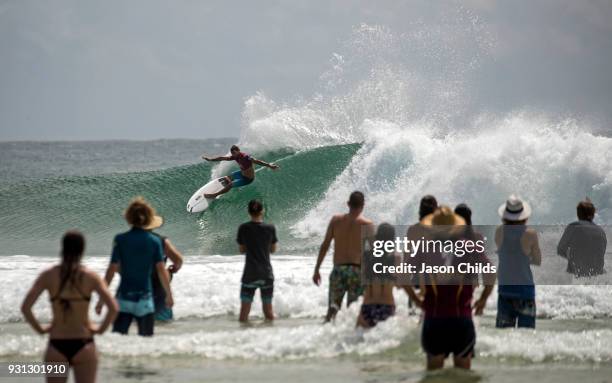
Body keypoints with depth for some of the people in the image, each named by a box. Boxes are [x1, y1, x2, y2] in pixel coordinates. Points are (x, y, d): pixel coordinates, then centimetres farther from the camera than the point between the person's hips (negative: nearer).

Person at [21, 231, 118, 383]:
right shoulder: (90, 276, -5)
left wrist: (39, 328, 4)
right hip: (83, 345, -1)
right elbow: (113, 308, -14)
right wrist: (101, 329, 1)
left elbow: (25, 307, -10)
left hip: (57, 346, 1)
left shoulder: (48, 276, -2)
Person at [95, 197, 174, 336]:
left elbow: (112, 270, -6)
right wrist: (169, 294, 11)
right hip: (144, 298, 1)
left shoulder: (120, 240, -5)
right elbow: (161, 270, -2)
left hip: (124, 298, -1)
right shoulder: (154, 241, -2)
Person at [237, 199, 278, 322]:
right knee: (268, 309, 13)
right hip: (266, 273, 2)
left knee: (244, 310, 3)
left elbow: (242, 250, 4)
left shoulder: (243, 228, -6)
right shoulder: (270, 228, -3)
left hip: (250, 274, -1)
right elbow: (273, 249, 8)